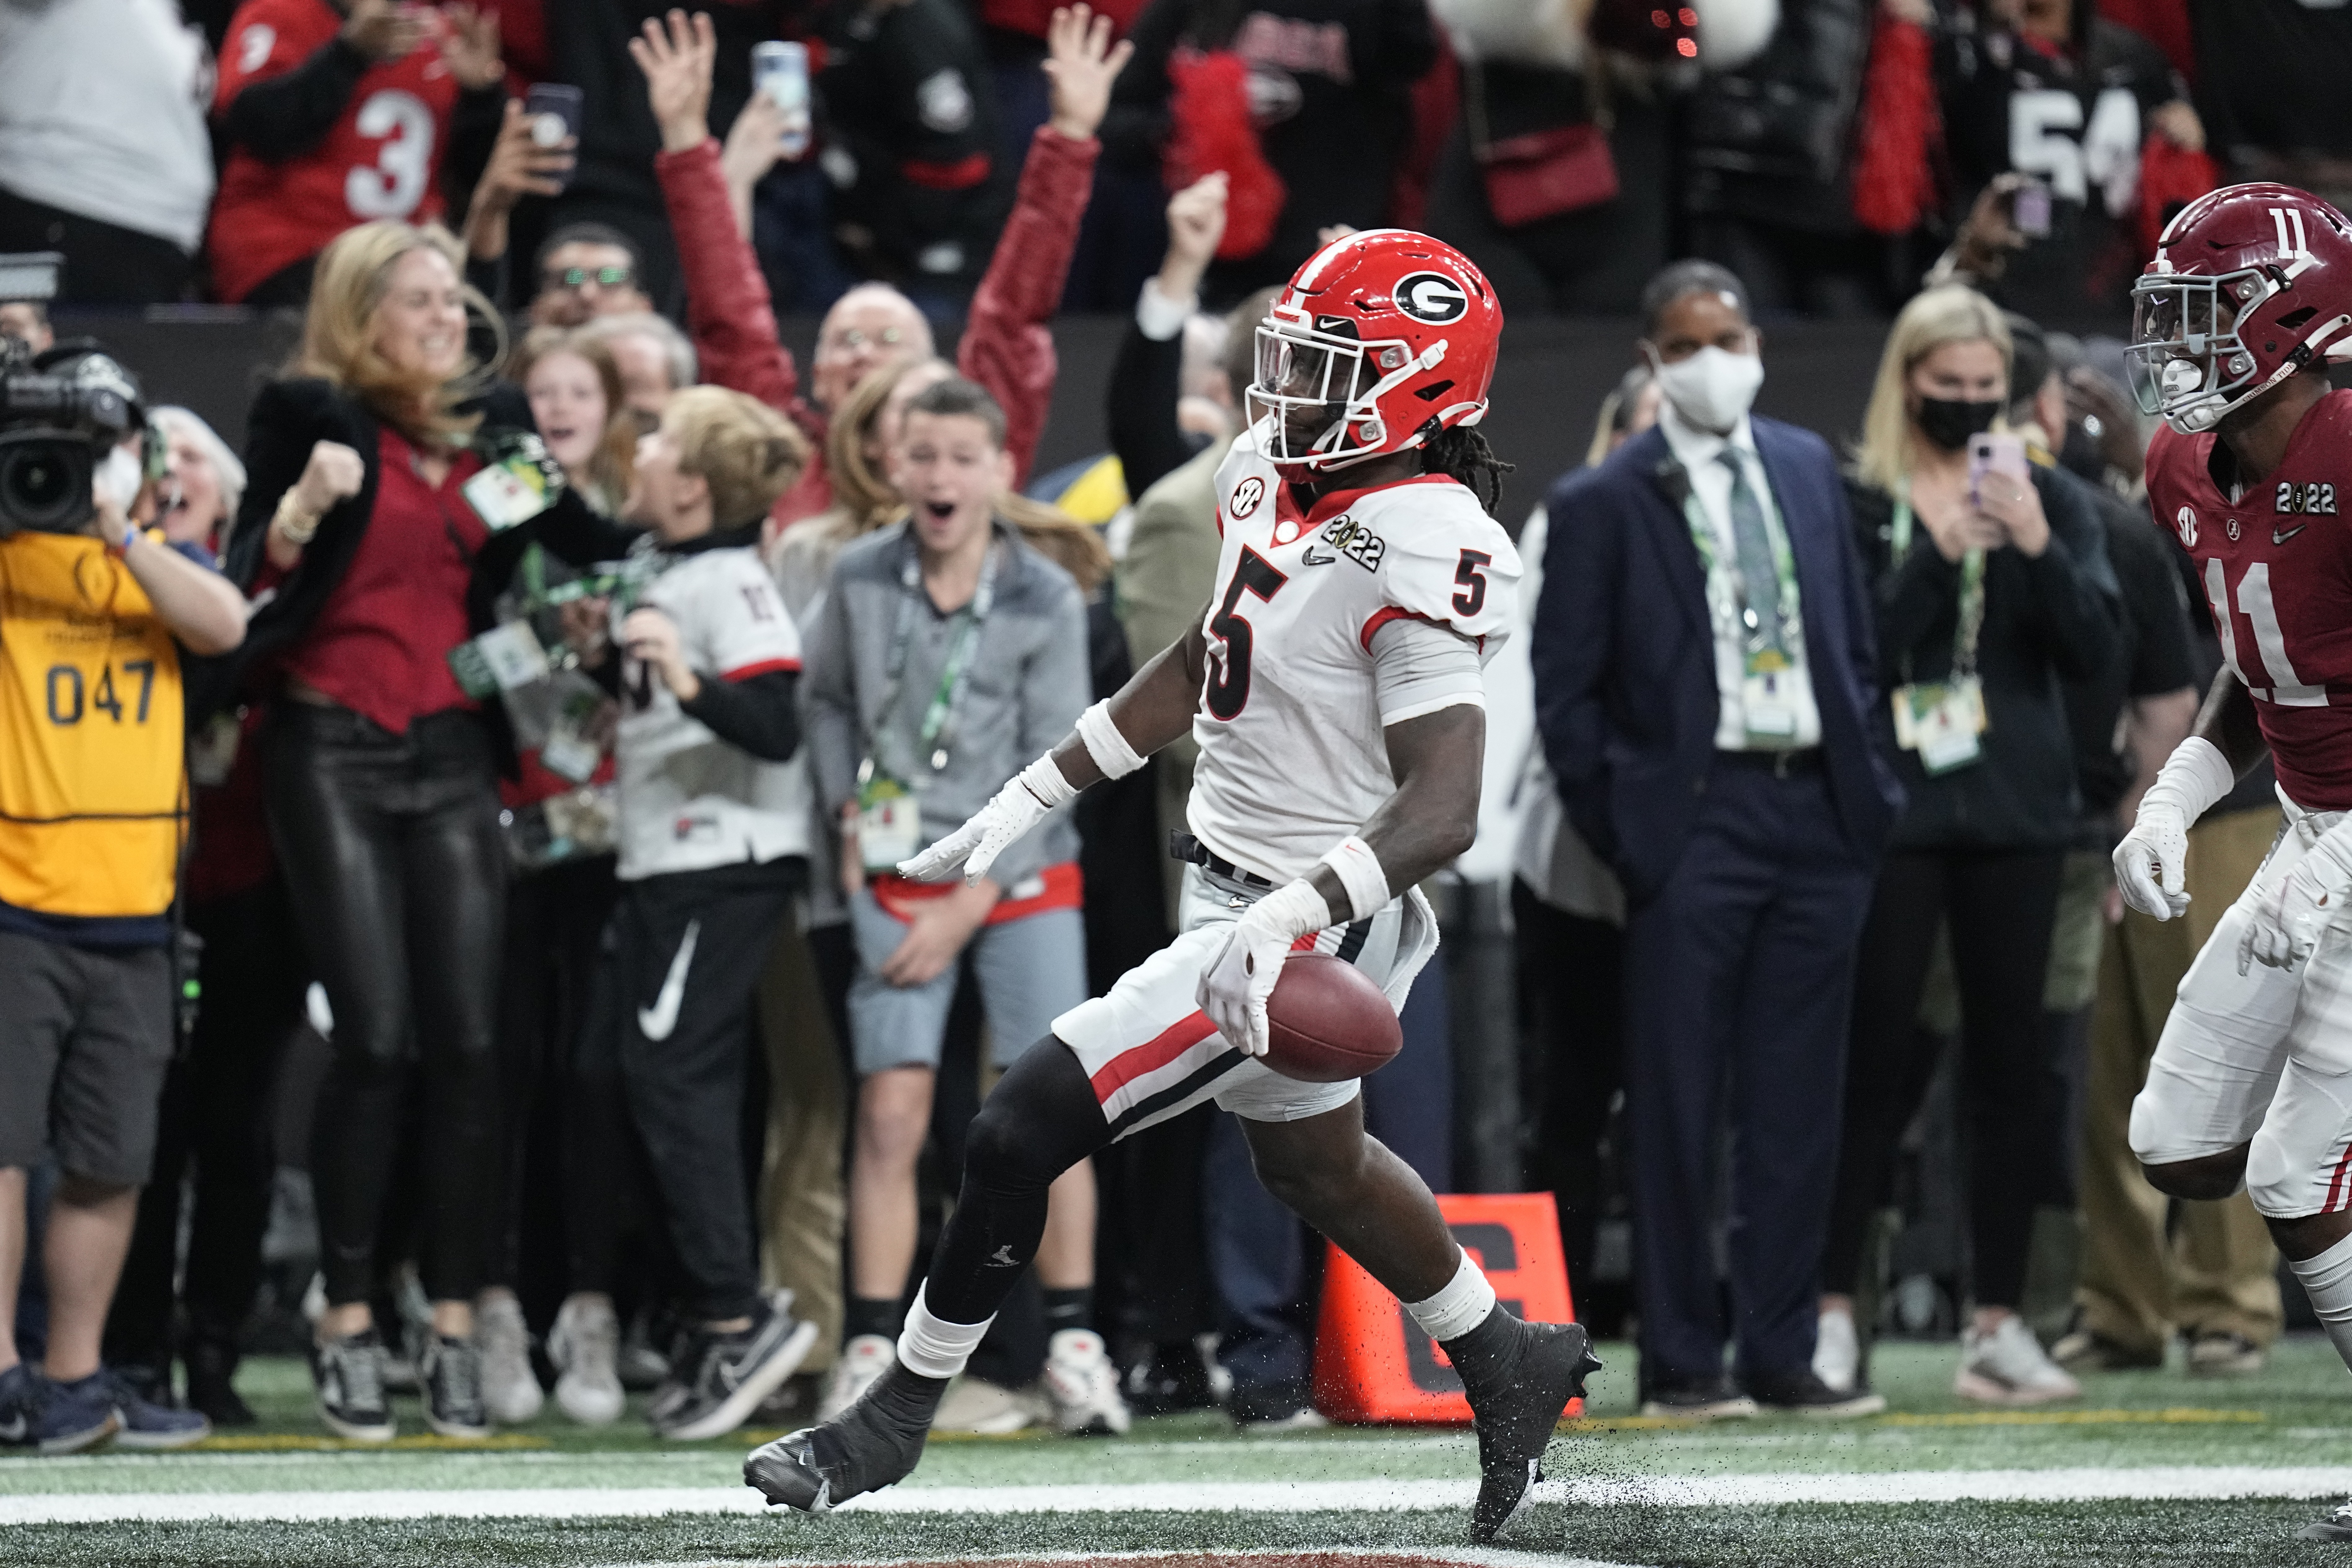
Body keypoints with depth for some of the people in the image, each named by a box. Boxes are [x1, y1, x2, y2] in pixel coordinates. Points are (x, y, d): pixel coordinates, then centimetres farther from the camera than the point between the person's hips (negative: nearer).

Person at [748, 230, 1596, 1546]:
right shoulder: (1277, 473, 3)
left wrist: (1291, 916, -42)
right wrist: (1026, 804, 17)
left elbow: (1442, 814, -29)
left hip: (1310, 929, -10)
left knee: (1025, 1129, -9)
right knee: (1314, 1164, 29)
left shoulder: (1416, 555, -25)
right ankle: (1513, 1364, 49)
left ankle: (899, 1417, 7)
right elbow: (1195, 673, 17)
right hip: (1236, 891, 10)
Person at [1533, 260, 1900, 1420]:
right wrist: (1618, 833, -7)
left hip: (1817, 813, 4)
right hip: (1693, 823, -4)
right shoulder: (1603, 504, 0)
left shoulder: (1809, 471, 14)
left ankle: (1782, 1355, 10)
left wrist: (1869, 787, 8)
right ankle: (1679, 1361, 2)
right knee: (1678, 1110, -2)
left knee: (1797, 1108, 5)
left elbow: (1854, 641, 17)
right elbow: (1565, 690, 0)